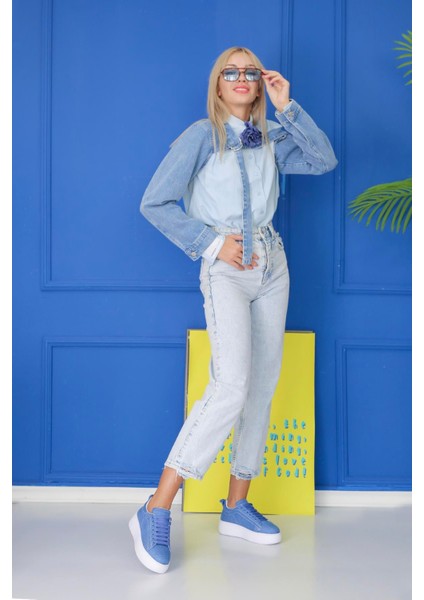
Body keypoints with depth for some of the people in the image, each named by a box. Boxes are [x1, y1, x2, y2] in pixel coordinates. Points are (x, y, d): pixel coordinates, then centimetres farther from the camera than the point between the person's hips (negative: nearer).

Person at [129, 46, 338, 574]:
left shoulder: (271, 138, 12)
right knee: (231, 386, -21)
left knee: (262, 385, 5)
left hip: (271, 264, 7)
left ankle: (237, 507, 16)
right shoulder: (201, 136, -4)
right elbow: (154, 203, -7)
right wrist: (211, 243, -10)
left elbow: (324, 160, 0)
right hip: (225, 269, -6)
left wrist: (286, 107, -4)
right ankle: (155, 514, -16)